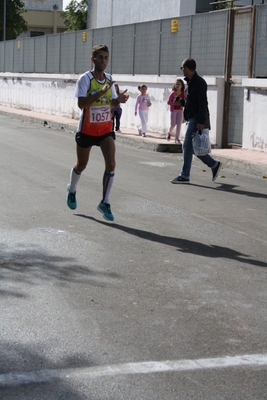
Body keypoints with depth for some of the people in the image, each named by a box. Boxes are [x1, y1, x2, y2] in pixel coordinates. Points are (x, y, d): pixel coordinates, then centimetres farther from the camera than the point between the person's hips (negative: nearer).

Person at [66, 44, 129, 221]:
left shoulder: (109, 79, 4)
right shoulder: (85, 79, -13)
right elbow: (81, 104, -23)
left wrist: (118, 100, -12)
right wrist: (101, 92, -33)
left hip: (106, 129, 4)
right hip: (87, 130, -4)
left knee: (111, 164, -12)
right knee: (82, 164, 13)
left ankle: (105, 203, -2)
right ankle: (72, 190, 44)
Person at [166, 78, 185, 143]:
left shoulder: (183, 94, -2)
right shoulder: (173, 93, -10)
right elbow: (168, 102, -9)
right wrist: (174, 103, -23)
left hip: (180, 110, 3)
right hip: (173, 110, -3)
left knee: (179, 124, -2)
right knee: (173, 124, -3)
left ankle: (177, 138, 5)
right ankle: (169, 133, 28)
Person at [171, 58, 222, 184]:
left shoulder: (199, 82, -14)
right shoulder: (191, 82, 16)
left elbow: (203, 103, -20)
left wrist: (201, 121, -24)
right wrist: (181, 101, 12)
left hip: (197, 120, -10)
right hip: (191, 119, 10)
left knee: (187, 146, -8)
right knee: (193, 147, 10)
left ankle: (184, 176, -2)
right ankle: (214, 165, 21)